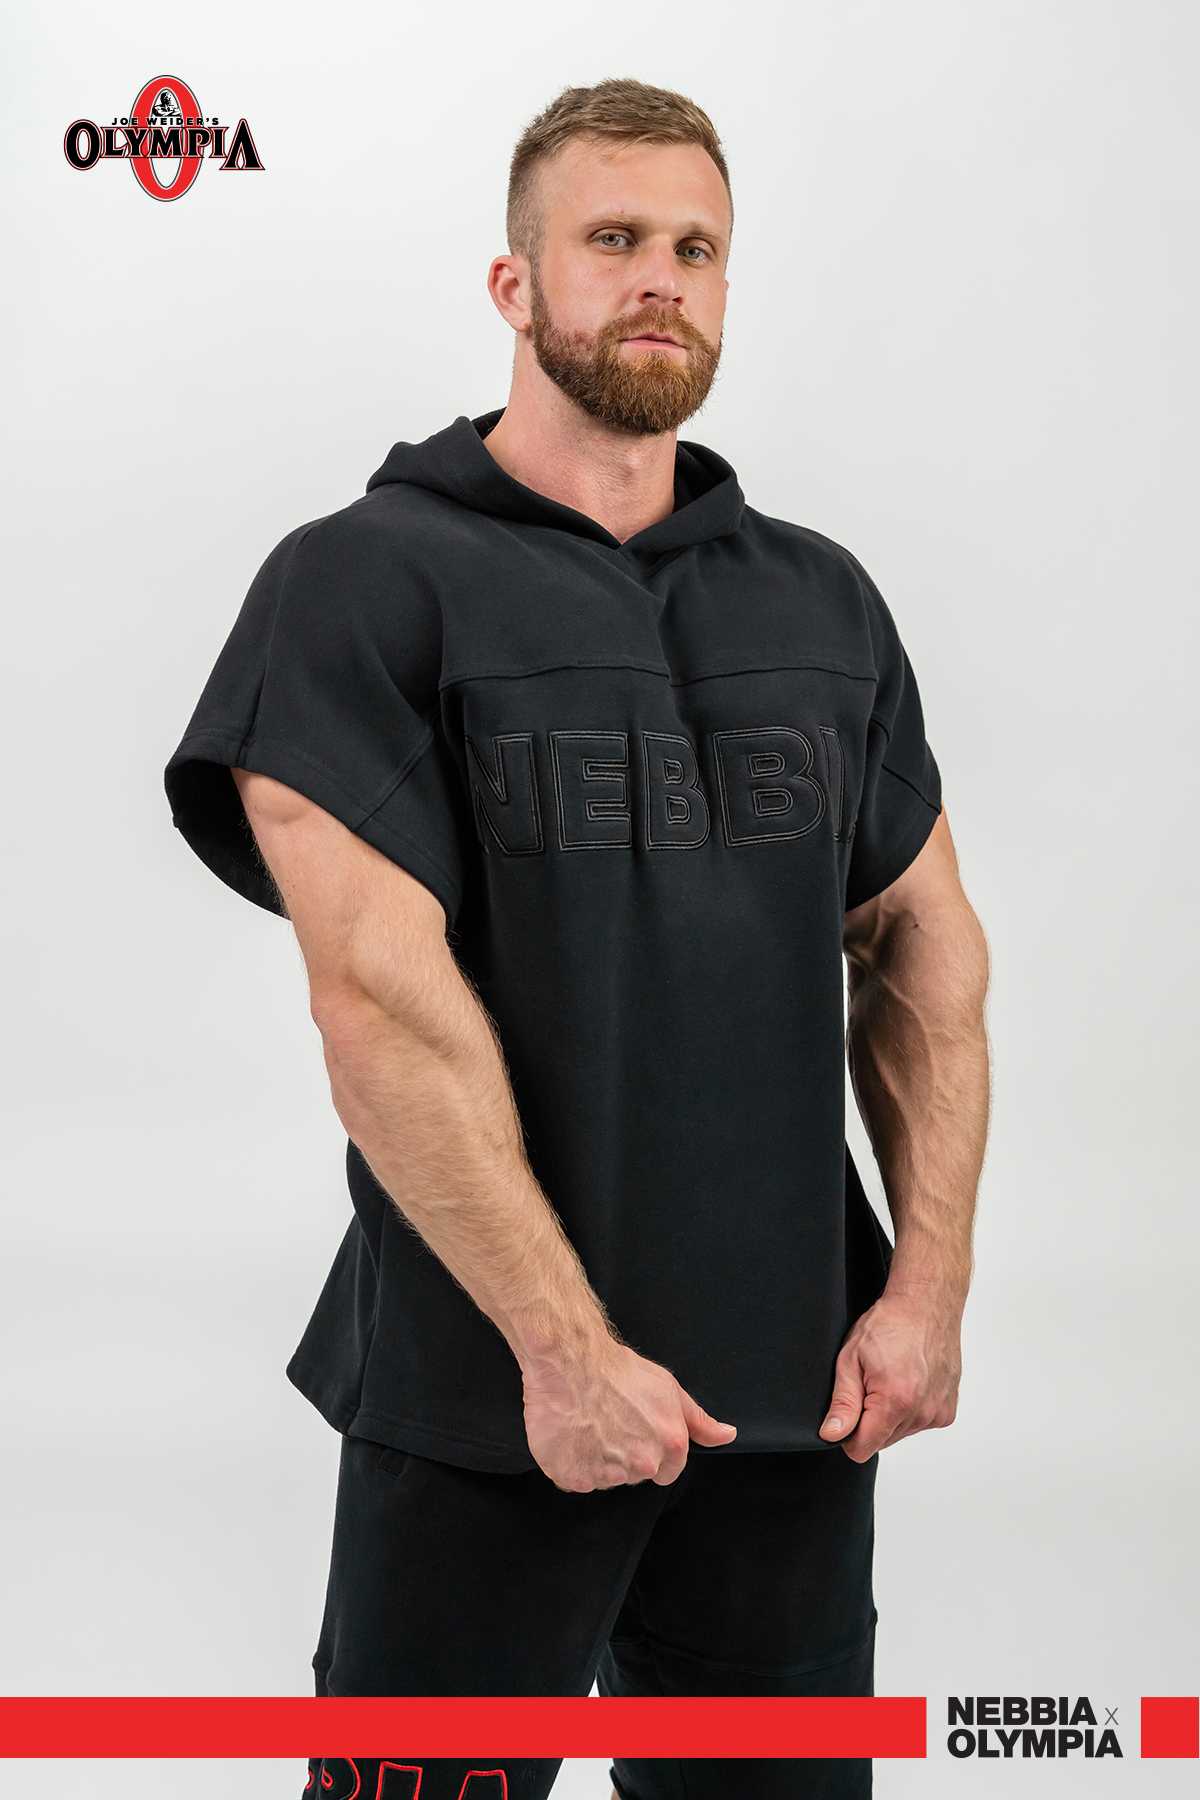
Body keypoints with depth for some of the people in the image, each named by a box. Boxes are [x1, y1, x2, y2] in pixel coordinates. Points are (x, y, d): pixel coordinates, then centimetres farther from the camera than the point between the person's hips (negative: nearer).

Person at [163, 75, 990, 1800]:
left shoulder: (824, 597, 9)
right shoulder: (363, 582, -7)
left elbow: (925, 943, 9)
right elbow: (380, 996, -15)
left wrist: (932, 1285, -1)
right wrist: (566, 1342, -17)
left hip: (800, 1390, 5)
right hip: (494, 1398, -4)